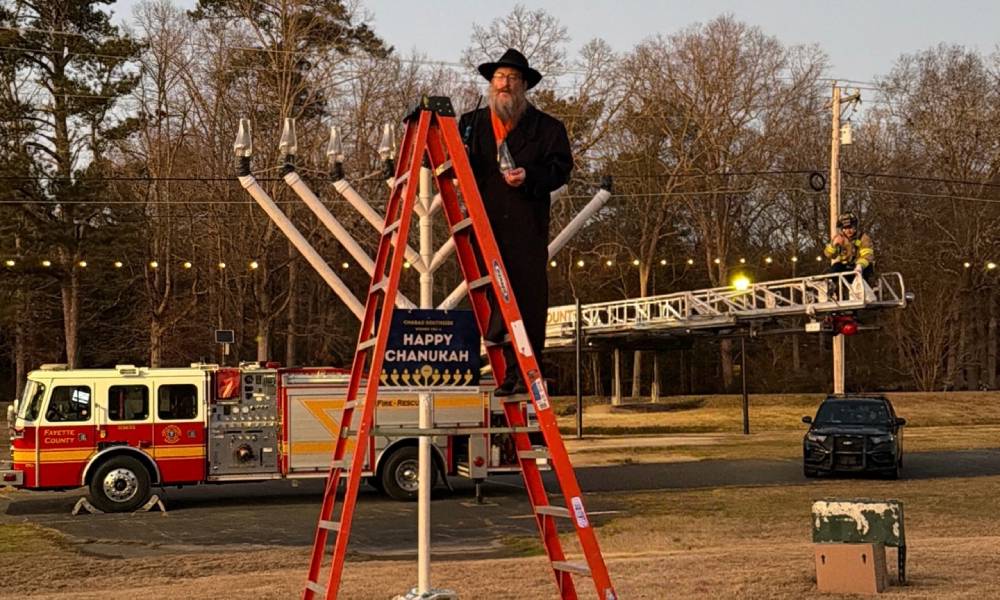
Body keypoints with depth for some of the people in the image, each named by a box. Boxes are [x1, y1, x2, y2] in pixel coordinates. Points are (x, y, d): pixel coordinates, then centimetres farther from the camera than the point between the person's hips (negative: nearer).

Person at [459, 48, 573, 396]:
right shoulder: (472, 123, 19)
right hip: (485, 223, 2)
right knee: (495, 294, -3)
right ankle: (509, 371, 1)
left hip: (526, 225, -2)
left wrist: (530, 176, -14)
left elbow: (561, 168, 2)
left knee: (528, 296, -5)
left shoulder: (545, 127, 10)